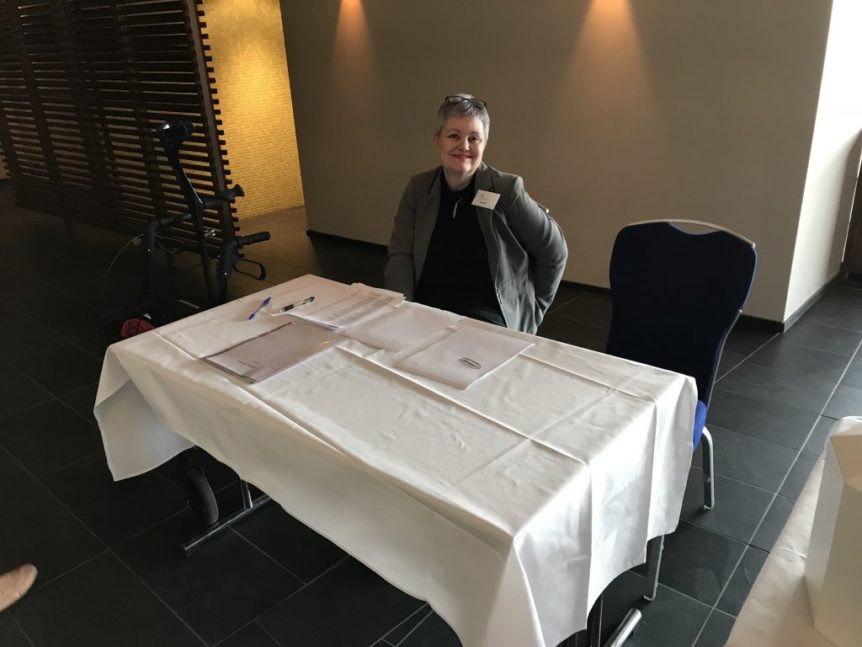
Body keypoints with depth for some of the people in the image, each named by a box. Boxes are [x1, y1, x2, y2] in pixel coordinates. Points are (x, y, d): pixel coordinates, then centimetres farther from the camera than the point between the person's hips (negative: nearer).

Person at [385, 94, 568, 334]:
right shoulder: (418, 188, 6)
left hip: (487, 314, -3)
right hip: (426, 308, 3)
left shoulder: (505, 189, -6)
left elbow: (554, 252, 2)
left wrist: (532, 310, 6)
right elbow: (400, 255, 1)